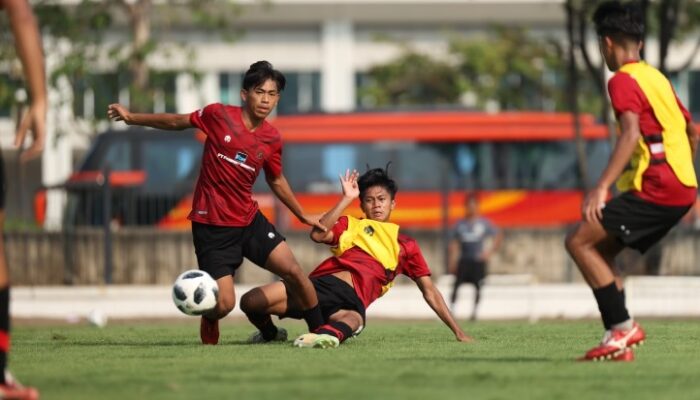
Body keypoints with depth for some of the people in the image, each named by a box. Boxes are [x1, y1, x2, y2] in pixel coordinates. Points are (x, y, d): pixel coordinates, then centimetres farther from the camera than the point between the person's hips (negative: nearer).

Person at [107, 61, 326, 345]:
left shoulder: (272, 139, 0)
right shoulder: (218, 115, -11)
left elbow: (276, 180, 17)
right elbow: (178, 122, 6)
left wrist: (302, 215, 23)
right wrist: (132, 118, 6)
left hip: (249, 220, 4)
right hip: (212, 226, -4)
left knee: (294, 272, -9)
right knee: (224, 304, -11)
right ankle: (209, 321, 25)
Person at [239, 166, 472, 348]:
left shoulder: (405, 246, 23)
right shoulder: (350, 225, 24)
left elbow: (430, 292, 22)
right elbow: (317, 235, 1)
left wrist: (457, 331, 14)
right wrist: (346, 199, 3)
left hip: (352, 301, -2)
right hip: (322, 283, 2)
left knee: (352, 320, -42)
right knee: (250, 302, -16)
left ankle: (329, 334, -72)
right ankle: (269, 333, 14)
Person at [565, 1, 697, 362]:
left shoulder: (624, 81, -8)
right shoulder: (657, 78, 21)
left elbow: (631, 134, -22)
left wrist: (602, 188, -29)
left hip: (655, 189, -9)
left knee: (579, 241, -10)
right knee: (600, 249, 13)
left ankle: (623, 328, -14)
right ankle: (618, 341, 4)